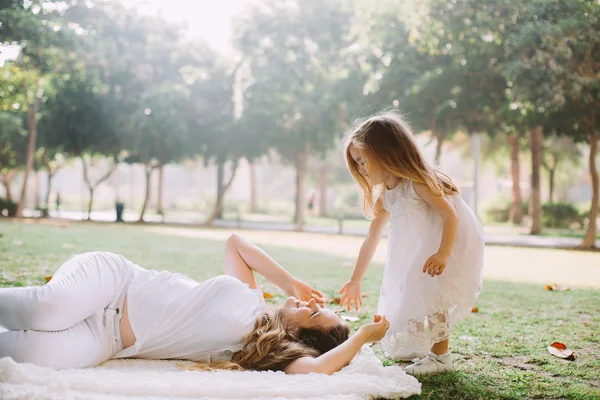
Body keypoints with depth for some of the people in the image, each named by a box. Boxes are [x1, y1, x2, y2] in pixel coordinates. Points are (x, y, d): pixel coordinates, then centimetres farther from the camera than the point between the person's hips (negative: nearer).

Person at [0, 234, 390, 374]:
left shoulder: (261, 350, -6)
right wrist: (291, 281, 10)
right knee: (47, 311, -31)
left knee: (36, 353, -33)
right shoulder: (250, 296, 7)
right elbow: (235, 242, 20)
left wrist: (363, 335, -11)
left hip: (106, 342, -2)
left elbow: (313, 368, -25)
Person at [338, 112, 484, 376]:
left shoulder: (418, 183, -24)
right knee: (411, 293, 11)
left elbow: (451, 215, -29)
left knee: (432, 295, -16)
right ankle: (417, 346, 27)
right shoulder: (384, 197, 0)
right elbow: (371, 240, 6)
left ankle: (440, 355, -3)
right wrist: (355, 281, 11)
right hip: (423, 249, 9)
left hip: (454, 245, -9)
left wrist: (443, 254, -43)